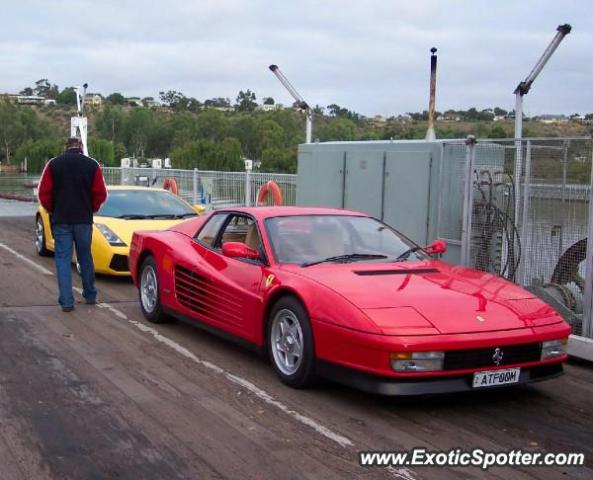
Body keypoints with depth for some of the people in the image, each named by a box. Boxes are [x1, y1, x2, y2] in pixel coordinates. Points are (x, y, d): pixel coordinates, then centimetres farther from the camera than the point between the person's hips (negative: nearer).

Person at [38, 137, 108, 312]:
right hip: (84, 219, 1)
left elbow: (44, 193, -4)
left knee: (63, 258, 2)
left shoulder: (53, 164, 0)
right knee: (85, 257, 14)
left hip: (60, 220, -1)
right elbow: (101, 194, -3)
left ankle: (66, 301, -3)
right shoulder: (92, 165, 0)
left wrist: (53, 211, 11)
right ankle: (90, 295, 25)